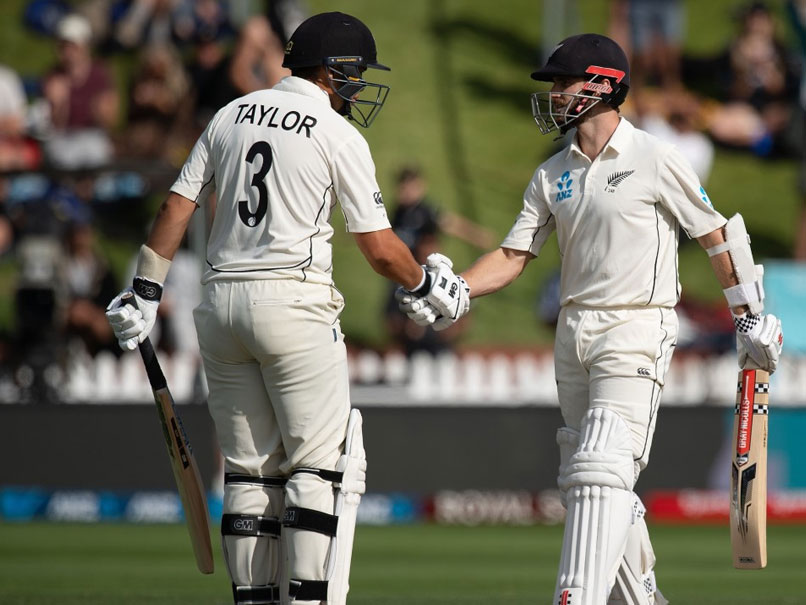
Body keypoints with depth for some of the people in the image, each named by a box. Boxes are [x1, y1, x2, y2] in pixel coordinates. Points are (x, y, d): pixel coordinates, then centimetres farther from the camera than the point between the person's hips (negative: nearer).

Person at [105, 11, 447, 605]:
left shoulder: (232, 115, 12)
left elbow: (177, 206, 10)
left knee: (250, 468, 11)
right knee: (322, 466, -2)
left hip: (221, 300, 6)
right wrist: (425, 284, 14)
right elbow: (380, 249, -4)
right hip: (293, 300, -6)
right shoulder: (340, 137, -5)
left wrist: (146, 291, 13)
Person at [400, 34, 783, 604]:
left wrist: (751, 319, 3)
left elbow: (717, 236, 0)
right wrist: (457, 291, -9)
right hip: (573, 332, 7)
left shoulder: (655, 160, -6)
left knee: (603, 471, -18)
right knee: (584, 480, 10)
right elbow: (514, 255, 8)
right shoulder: (553, 175, 12)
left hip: (636, 329, -7)